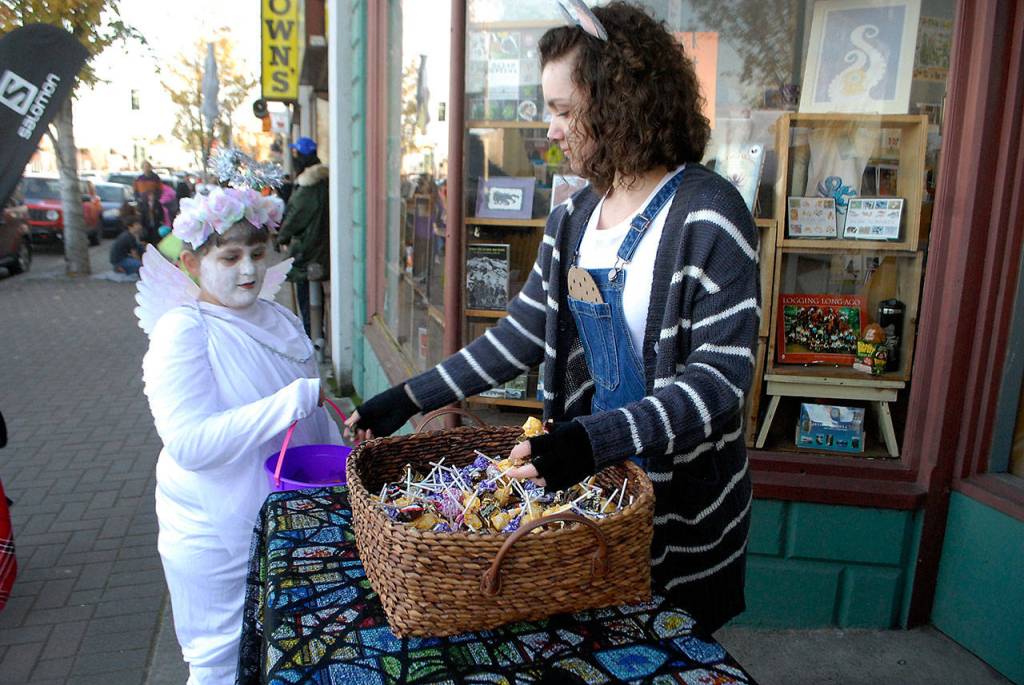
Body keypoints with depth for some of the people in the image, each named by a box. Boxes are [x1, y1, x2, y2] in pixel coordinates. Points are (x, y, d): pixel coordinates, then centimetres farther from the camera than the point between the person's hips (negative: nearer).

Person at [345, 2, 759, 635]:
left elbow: (721, 375, -22)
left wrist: (595, 439, -34)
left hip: (686, 506, -5)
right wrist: (408, 399, 1)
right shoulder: (573, 218, 2)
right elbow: (523, 333, 5)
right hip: (591, 480, 6)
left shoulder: (708, 214, -19)